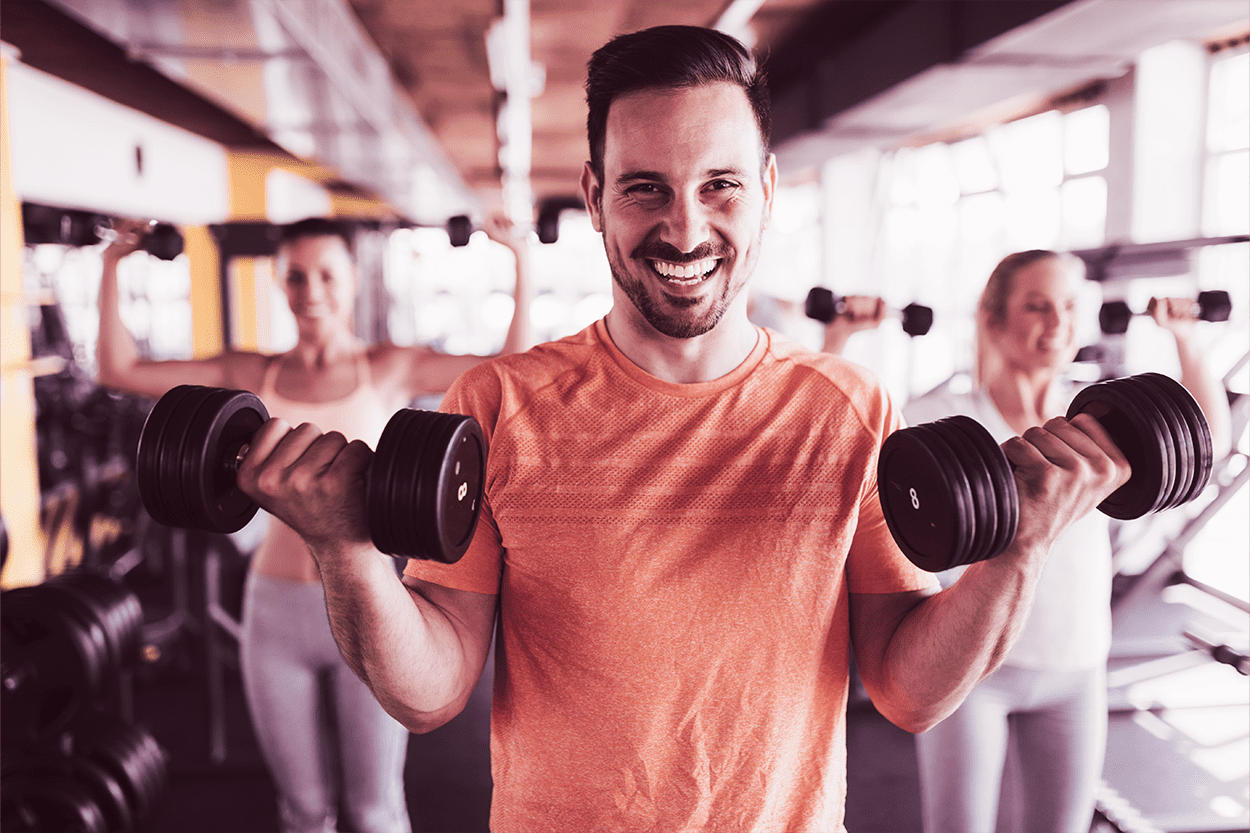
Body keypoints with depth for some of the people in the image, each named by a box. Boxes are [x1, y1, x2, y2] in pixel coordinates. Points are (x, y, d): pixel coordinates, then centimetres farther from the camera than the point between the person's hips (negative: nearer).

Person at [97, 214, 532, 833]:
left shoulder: (389, 370, -3)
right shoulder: (253, 375, 3)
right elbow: (121, 369, 6)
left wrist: (521, 262, -12)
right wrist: (113, 267, 4)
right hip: (276, 609, 2)